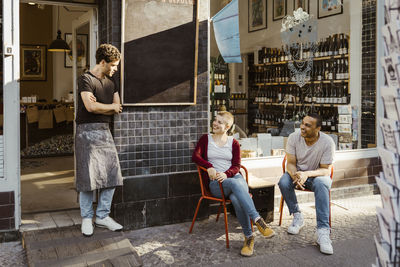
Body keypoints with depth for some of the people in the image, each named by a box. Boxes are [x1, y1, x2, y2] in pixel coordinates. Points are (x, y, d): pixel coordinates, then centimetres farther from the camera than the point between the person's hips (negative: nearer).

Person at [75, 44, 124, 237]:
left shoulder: (110, 83, 16)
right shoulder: (86, 79, -6)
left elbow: (118, 109, 9)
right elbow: (90, 106, -19)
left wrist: (99, 106, -8)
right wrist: (111, 107, -2)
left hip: (105, 132, 7)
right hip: (87, 132, -7)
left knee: (111, 175, 3)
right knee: (88, 177, -4)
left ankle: (102, 216, 15)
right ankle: (86, 218, 11)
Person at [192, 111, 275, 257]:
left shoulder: (234, 143, 15)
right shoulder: (206, 139, 15)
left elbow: (236, 166, 5)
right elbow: (195, 156, 1)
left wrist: (226, 174, -18)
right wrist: (209, 167, -18)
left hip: (234, 177, 1)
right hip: (215, 182, -1)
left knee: (236, 199, -37)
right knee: (235, 184, -38)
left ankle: (249, 237, -33)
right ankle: (258, 220, -43)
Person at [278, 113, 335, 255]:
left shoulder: (327, 142, -19)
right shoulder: (294, 137, -14)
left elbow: (326, 170, -17)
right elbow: (290, 163, -10)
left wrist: (307, 174, -35)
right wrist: (295, 175, -33)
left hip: (317, 174, -2)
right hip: (297, 172, 2)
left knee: (321, 184, -37)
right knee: (283, 182, -30)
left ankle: (323, 231, -39)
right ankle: (297, 216, -9)